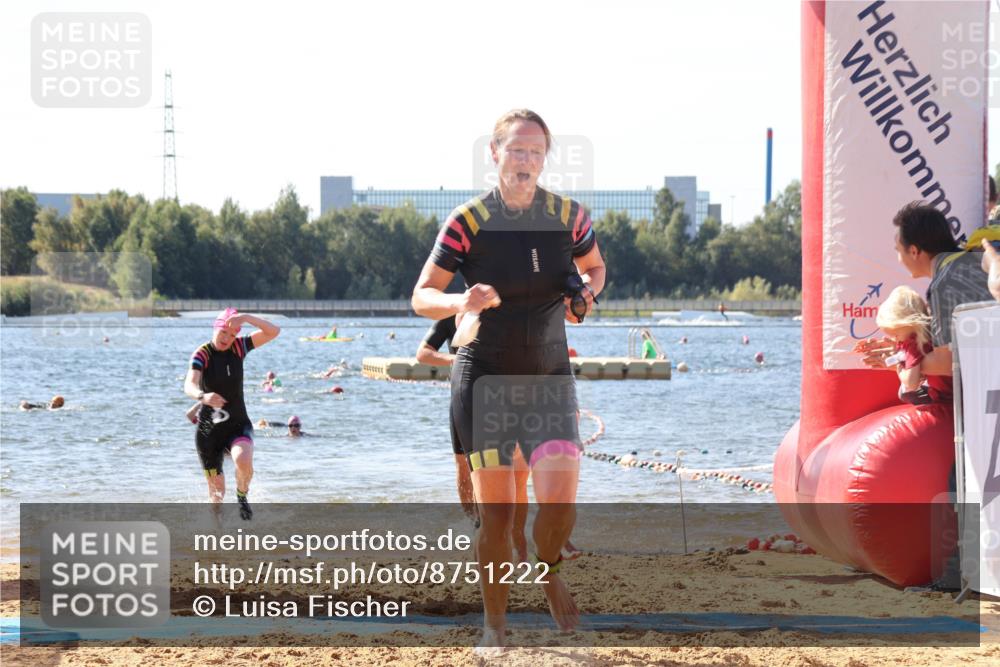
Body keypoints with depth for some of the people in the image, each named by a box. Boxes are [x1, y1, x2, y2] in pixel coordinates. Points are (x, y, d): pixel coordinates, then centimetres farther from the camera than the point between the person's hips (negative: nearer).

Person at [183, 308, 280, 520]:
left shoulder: (238, 347, -2)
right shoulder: (202, 353, -12)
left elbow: (273, 331, -9)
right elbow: (189, 385, -28)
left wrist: (245, 318, -25)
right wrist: (202, 396, -52)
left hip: (238, 425, 1)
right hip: (209, 429, -1)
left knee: (243, 460, -31)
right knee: (217, 488, 2)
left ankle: (242, 496, 0)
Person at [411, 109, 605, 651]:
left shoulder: (567, 216, -2)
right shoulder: (468, 221, -10)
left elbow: (594, 267, 17)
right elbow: (421, 297, -8)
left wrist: (585, 293, -6)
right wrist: (460, 303, -30)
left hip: (550, 377, 2)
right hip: (485, 377, -2)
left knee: (560, 502, -14)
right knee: (496, 512, -2)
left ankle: (548, 571, 19)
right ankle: (494, 627, 15)